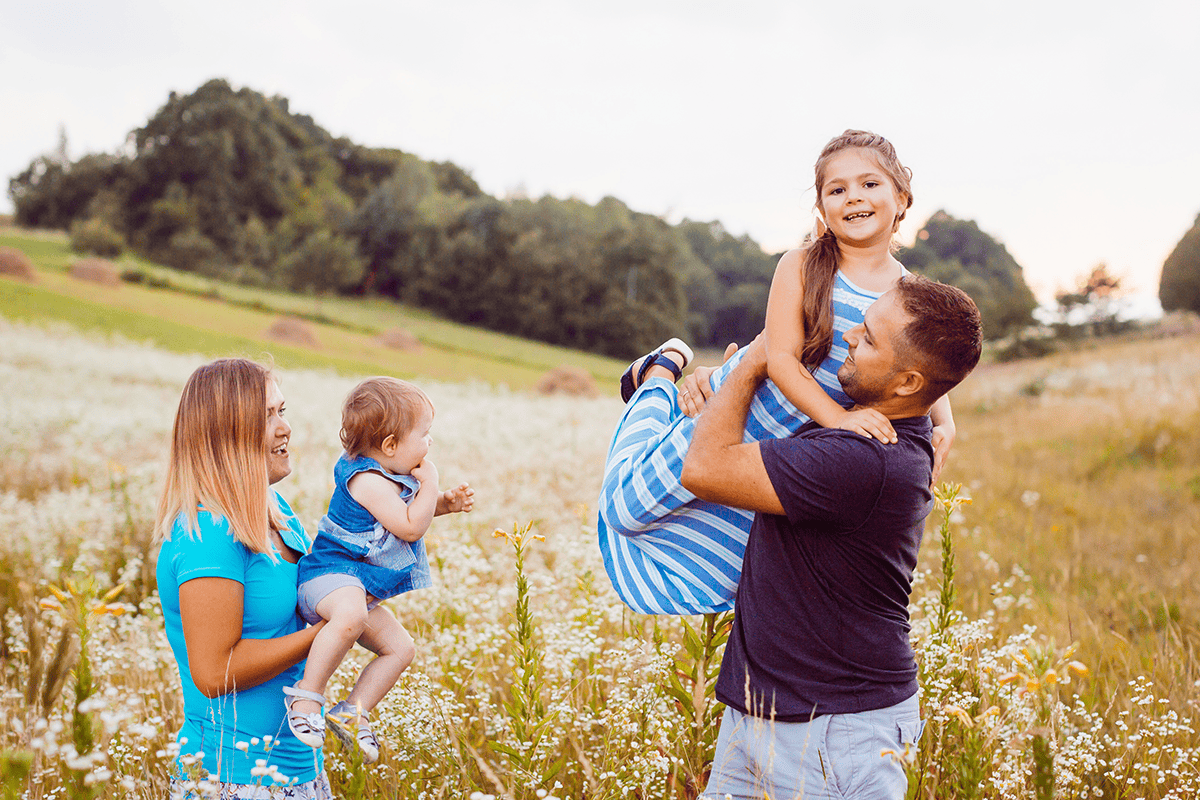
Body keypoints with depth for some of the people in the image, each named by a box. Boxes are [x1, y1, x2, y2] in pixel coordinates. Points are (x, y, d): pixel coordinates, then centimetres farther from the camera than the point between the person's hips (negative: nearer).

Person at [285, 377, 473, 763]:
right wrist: (430, 484, -12)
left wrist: (446, 502, 14)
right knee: (350, 615, -42)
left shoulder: (389, 476, 12)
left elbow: (409, 510, 32)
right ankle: (307, 693, -30)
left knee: (400, 647, 7)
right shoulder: (369, 481, -20)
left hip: (362, 590, 11)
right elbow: (411, 528, -23)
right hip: (330, 574, -11)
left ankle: (353, 710, 12)